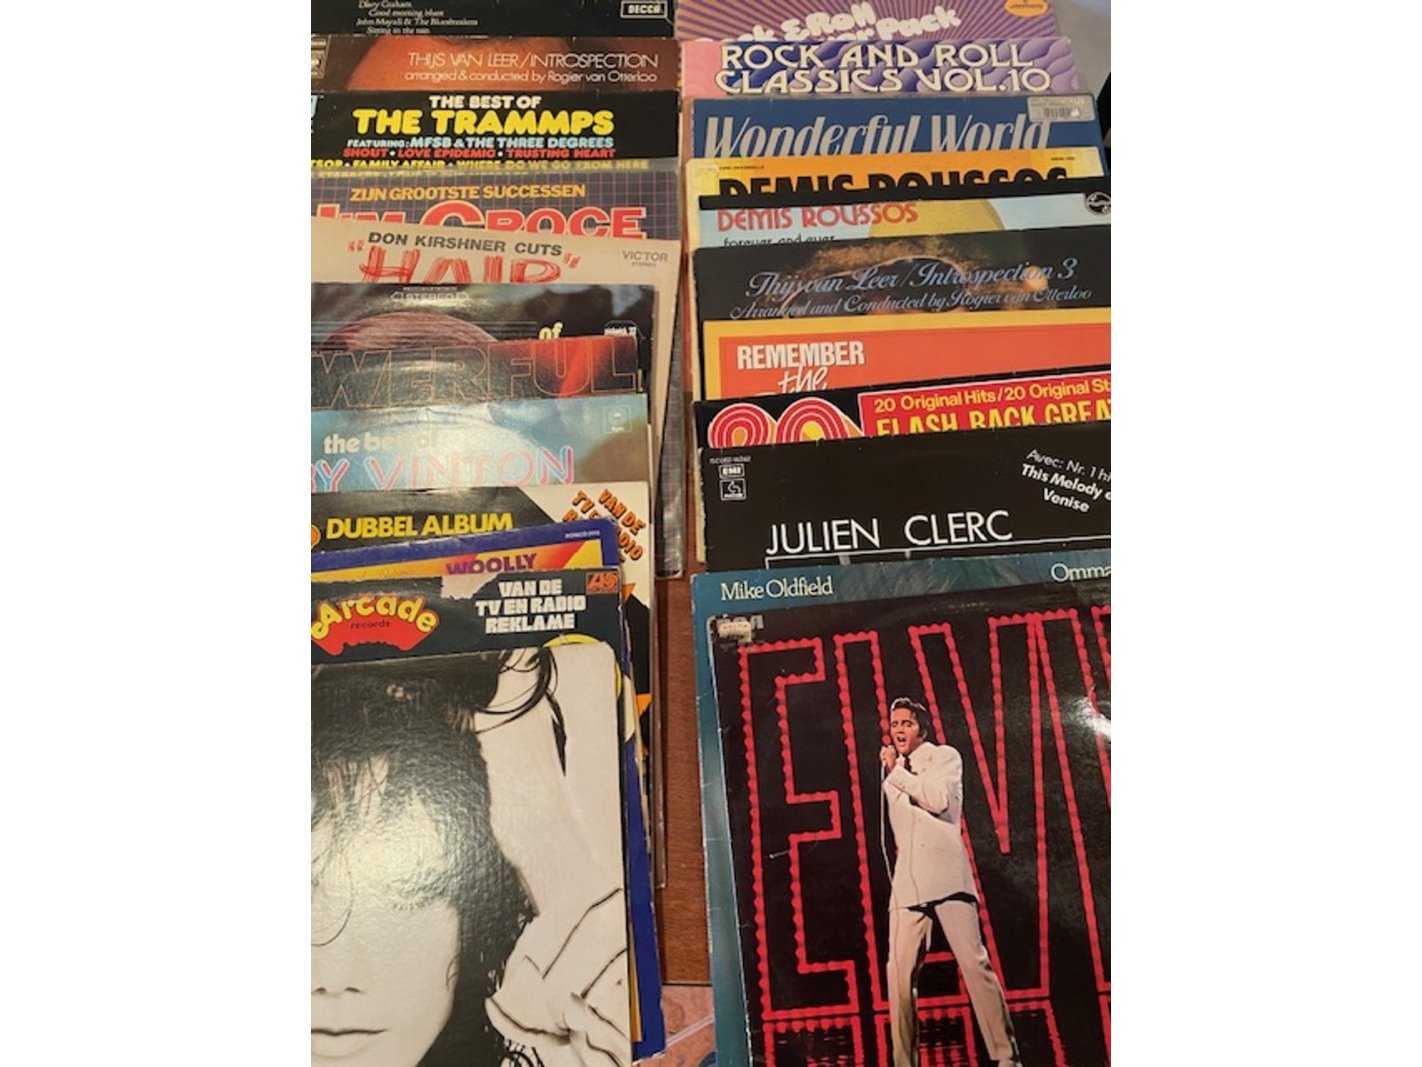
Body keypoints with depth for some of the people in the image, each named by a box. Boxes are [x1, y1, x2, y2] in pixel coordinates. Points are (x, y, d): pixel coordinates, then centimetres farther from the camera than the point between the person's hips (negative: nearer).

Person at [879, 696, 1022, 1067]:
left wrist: (896, 772, -6)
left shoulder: (945, 756, 4)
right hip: (907, 881, 5)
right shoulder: (892, 774, 21)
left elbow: (939, 799, -13)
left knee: (974, 961, -10)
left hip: (946, 873, -4)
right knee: (900, 971, -4)